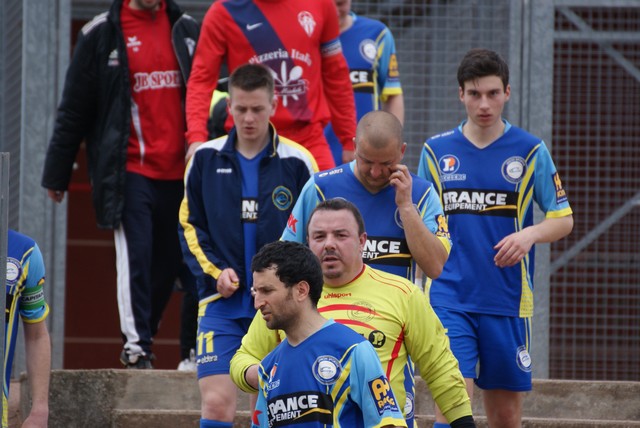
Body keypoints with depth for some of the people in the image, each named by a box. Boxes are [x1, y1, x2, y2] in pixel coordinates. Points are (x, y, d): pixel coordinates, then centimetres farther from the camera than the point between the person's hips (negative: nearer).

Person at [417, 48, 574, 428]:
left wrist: (530, 234, -16)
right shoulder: (436, 151, 7)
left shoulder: (531, 151, 2)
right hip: (449, 297, 0)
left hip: (508, 302, 0)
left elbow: (564, 219, 4)